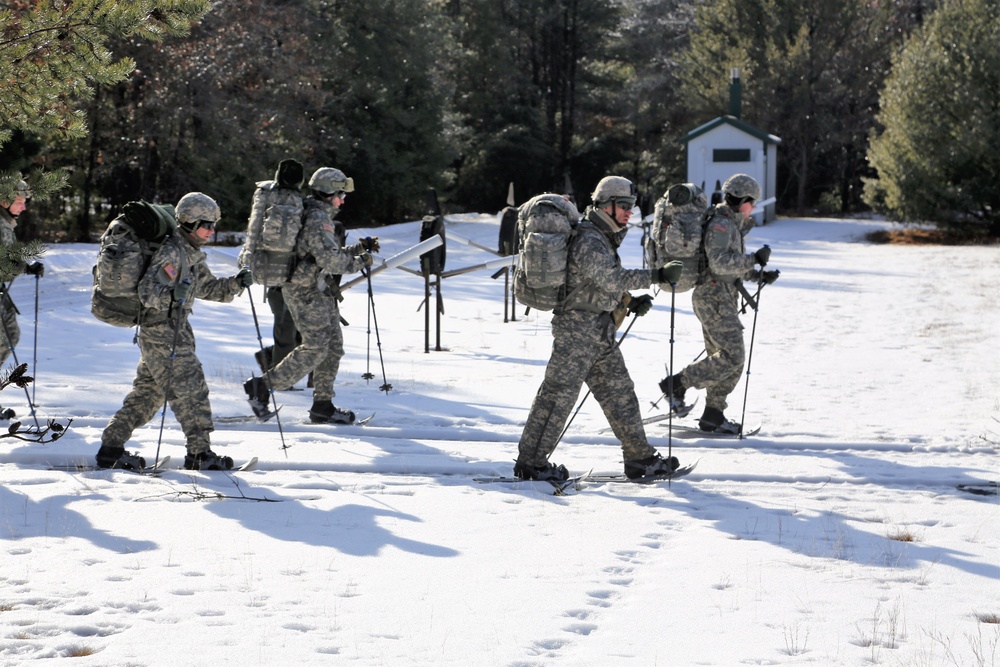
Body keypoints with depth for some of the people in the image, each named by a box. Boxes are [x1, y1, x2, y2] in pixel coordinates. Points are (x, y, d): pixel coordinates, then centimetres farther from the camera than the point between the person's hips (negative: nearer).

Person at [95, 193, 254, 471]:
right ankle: (200, 453, -3)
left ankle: (111, 448, 17)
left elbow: (208, 288, 20)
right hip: (163, 334, -10)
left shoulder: (192, 255, 15)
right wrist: (171, 295, -44)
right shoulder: (171, 253, -16)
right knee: (190, 389, -8)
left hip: (176, 333, 10)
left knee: (148, 391, 13)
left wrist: (235, 283, 3)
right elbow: (147, 290, -25)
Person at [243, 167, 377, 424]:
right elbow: (330, 260, -25)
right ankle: (261, 386, -3)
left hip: (320, 292, 11)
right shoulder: (317, 219, -17)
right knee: (314, 349, -9)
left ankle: (323, 406, 13)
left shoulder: (320, 216, 18)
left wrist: (360, 247, 15)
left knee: (333, 347, 10)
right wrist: (360, 261, -13)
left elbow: (332, 255, 24)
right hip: (308, 293, -11)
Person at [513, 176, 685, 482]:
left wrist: (630, 301, 7)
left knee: (619, 392, 12)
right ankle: (530, 462, 3)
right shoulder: (589, 240, -17)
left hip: (600, 330, 10)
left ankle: (640, 458, 18)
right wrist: (655, 276, -28)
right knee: (559, 393, -4)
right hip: (577, 327, -10)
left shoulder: (604, 238, 15)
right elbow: (612, 279, -28)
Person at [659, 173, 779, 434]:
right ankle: (677, 383, -8)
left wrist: (759, 275, 12)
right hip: (714, 298, -11)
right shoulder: (720, 225, -14)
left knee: (722, 356, 10)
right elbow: (719, 263, -25)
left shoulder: (732, 225, 19)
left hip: (723, 299, 11)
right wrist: (754, 258, -20)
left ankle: (713, 415, 14)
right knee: (732, 356, -13)